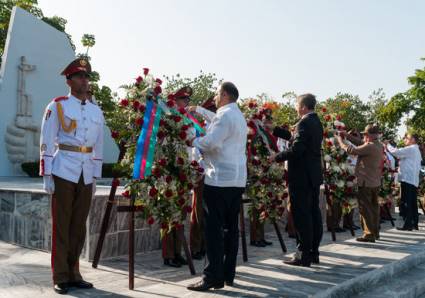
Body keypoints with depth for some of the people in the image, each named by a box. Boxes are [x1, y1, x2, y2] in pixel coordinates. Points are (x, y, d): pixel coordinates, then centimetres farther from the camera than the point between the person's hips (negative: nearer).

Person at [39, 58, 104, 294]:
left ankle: (73, 274, 21)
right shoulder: (57, 106, -2)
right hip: (63, 173, -4)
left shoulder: (97, 111, 11)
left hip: (86, 176, 4)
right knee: (61, 226, 3)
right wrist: (46, 175, -9)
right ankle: (60, 277, 12)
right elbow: (46, 143, -4)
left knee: (79, 227, 9)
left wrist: (95, 177, 12)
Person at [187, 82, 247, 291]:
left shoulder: (224, 114, -9)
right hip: (238, 179, 10)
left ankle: (213, 277, -5)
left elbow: (212, 142, -19)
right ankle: (228, 274, 16)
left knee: (214, 229, -7)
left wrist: (194, 141, 0)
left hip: (220, 179, -9)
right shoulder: (239, 116, 21)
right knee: (231, 227, 10)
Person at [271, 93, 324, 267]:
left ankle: (303, 256, -2)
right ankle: (314, 252, 20)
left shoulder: (304, 123, -15)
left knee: (302, 215, -5)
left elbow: (296, 149, -23)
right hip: (314, 175, 10)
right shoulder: (317, 123, 14)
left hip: (302, 176, -10)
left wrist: (277, 157, -12)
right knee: (314, 212, 12)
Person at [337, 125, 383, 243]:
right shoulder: (378, 145, 7)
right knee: (374, 207, 16)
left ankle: (369, 234, 0)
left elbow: (351, 150, -19)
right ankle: (375, 232, 25)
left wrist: (340, 140, -4)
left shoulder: (369, 147, -22)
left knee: (365, 209, -2)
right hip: (376, 183, 9)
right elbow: (361, 144, 13)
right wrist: (347, 136, 11)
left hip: (366, 183, -9)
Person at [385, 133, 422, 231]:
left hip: (407, 179, -10)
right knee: (412, 203, 11)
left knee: (406, 203, -8)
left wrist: (388, 145, 0)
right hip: (414, 180, 10)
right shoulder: (416, 151, 22)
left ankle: (408, 225, -8)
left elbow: (396, 152, -15)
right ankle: (414, 223, 15)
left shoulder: (410, 149, -10)